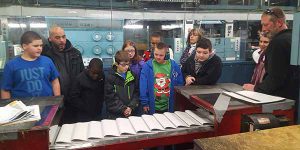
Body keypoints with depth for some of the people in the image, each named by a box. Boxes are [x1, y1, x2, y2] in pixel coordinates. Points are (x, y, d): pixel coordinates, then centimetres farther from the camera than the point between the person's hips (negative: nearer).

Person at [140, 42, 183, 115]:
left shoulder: (174, 65, -2)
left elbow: (179, 84, 5)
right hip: (152, 107, -2)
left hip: (169, 107, 2)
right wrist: (144, 103, -7)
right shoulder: (147, 66, -8)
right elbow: (143, 86, -6)